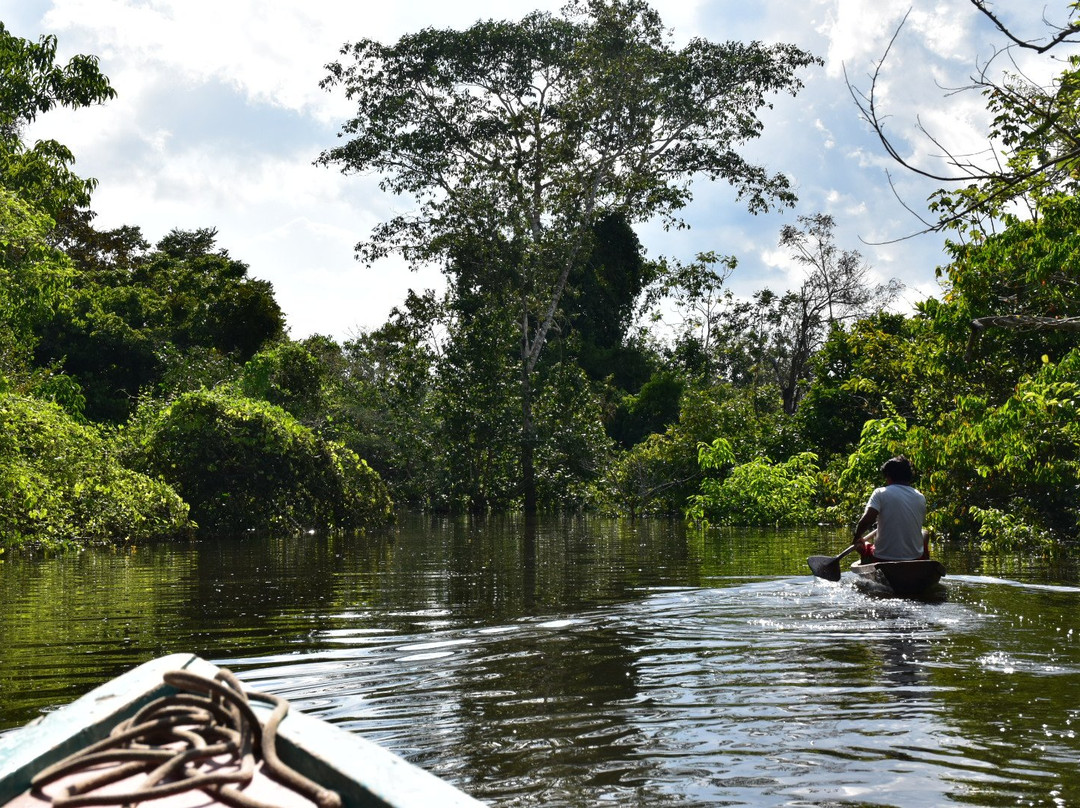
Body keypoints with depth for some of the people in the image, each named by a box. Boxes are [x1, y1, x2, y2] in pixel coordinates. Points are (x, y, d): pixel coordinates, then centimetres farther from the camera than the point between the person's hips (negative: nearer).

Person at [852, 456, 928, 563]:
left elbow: (866, 521, -21)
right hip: (914, 559, 2)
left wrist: (857, 537, -2)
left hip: (883, 559, -2)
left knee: (860, 544, 30)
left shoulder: (880, 493, -8)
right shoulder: (920, 498, 2)